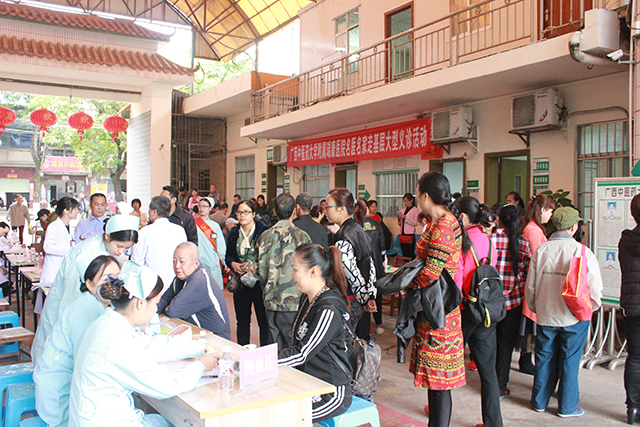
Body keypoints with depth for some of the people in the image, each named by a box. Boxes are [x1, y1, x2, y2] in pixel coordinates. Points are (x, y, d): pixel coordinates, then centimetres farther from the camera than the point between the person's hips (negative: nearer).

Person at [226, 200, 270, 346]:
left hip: (259, 281, -4)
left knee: (264, 321, -1)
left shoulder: (263, 231, -6)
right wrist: (233, 264, -4)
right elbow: (228, 256, 17)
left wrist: (256, 265, -19)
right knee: (242, 321, 12)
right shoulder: (234, 233, 10)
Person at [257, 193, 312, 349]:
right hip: (294, 302, -4)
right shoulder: (301, 236, -9)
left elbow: (261, 270, 7)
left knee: (276, 348, 13)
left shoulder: (265, 236, 2)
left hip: (271, 301, 4)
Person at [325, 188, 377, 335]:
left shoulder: (342, 238, -19)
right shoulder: (358, 229, 10)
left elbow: (352, 273, -19)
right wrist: (370, 296, 12)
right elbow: (370, 266, 12)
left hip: (348, 303, -9)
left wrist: (365, 300, -7)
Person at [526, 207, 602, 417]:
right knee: (569, 361, 9)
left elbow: (530, 285, 3)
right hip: (574, 317, -3)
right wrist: (589, 308, 9)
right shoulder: (582, 251, -13)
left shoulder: (541, 250, -4)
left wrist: (536, 308, 18)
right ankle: (567, 406, 19)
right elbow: (595, 287, -9)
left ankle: (539, 401, 25)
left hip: (545, 315, 3)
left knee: (544, 358, 14)